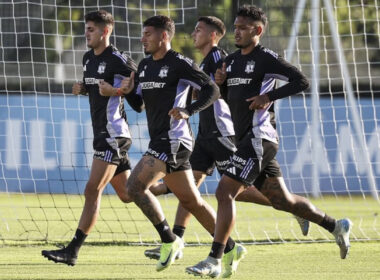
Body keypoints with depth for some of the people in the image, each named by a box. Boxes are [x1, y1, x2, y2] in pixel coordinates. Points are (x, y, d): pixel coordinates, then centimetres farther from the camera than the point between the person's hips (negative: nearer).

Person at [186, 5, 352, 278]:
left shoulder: (266, 59, -8)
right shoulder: (232, 60, 16)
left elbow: (301, 81, -14)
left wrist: (269, 96, -21)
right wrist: (219, 81, 1)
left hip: (258, 138, -9)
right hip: (246, 140, 9)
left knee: (225, 192, -15)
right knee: (282, 200, 14)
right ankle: (336, 226, 28)